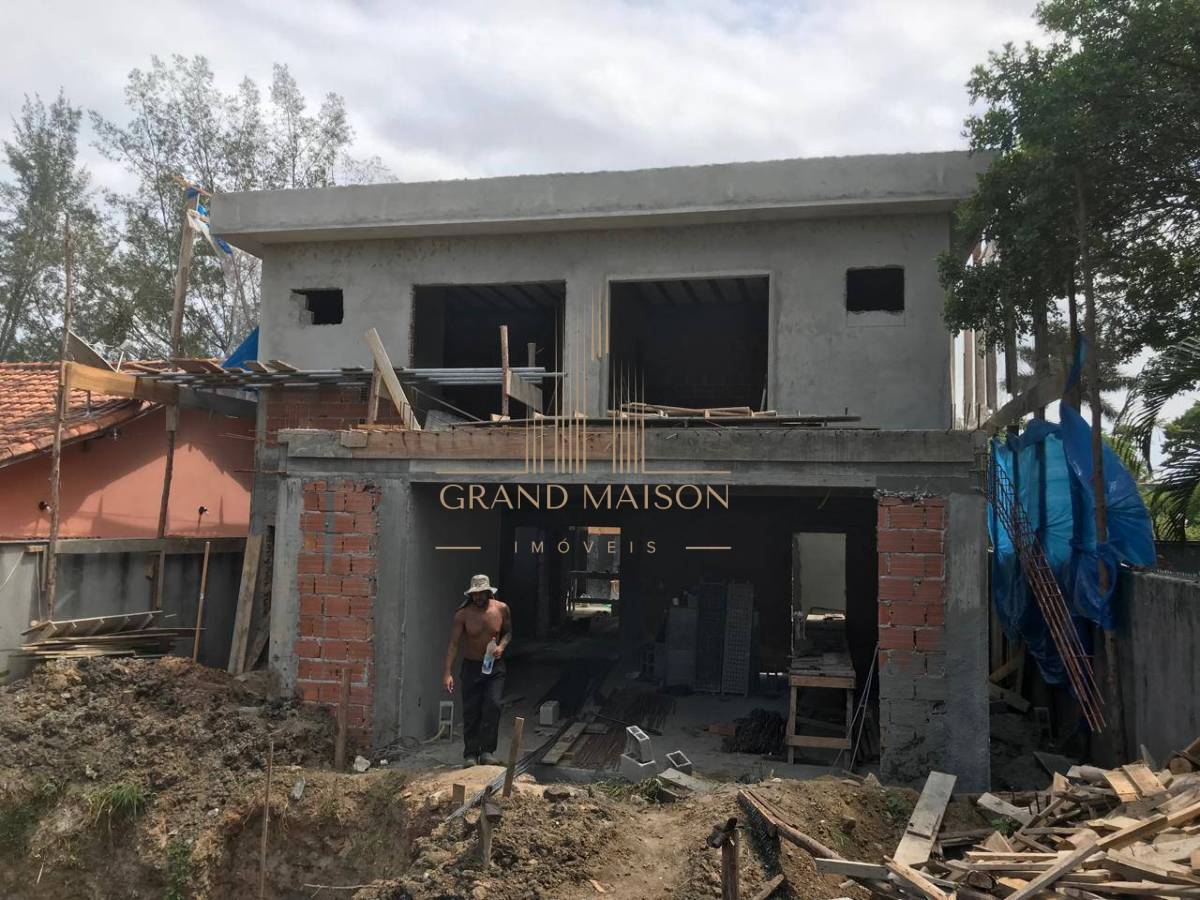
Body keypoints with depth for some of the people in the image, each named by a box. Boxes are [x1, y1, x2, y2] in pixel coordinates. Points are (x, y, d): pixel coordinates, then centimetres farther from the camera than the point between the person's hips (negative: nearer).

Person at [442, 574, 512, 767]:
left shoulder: (501, 609, -6)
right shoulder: (463, 613, -12)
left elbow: (508, 632, 11)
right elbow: (453, 643, -13)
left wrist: (502, 646, -11)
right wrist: (447, 673, -21)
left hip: (495, 666, 1)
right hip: (471, 666, -1)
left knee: (493, 705, -15)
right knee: (471, 711, 2)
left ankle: (487, 751, -5)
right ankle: (470, 754, 15)